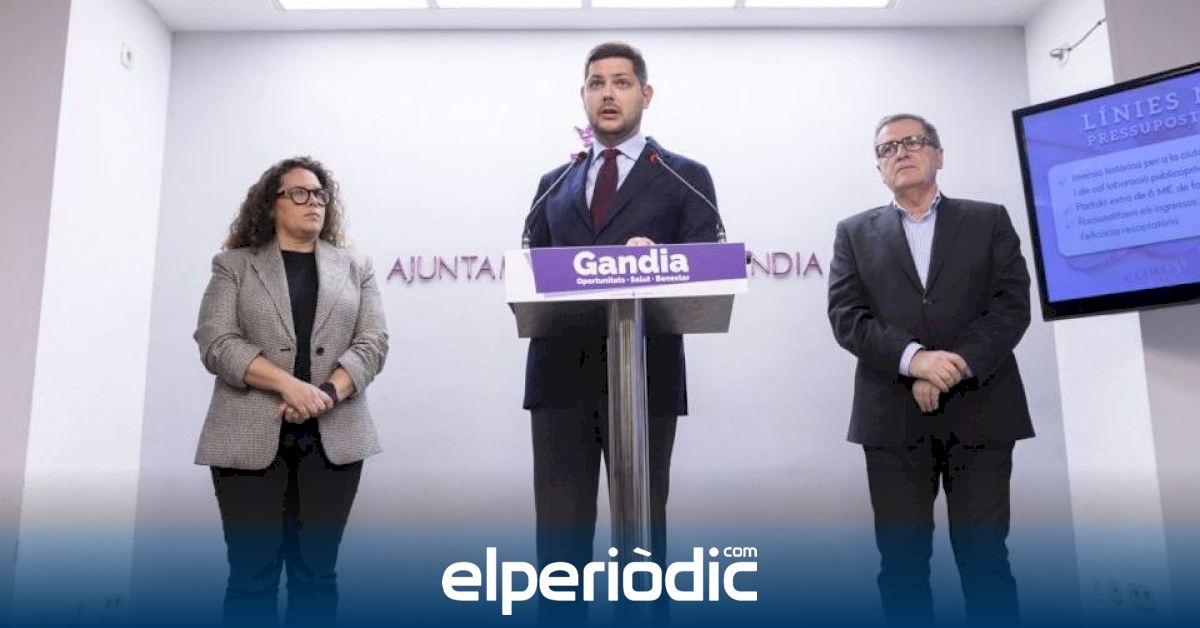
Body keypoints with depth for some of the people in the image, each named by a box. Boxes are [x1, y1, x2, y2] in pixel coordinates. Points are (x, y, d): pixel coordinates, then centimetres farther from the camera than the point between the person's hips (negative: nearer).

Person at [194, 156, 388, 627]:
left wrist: (327, 393, -14)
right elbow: (216, 344, -4)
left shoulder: (355, 269, 14)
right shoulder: (234, 265, 9)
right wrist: (290, 385, -17)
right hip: (251, 440, -1)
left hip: (333, 439, 2)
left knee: (316, 574, 5)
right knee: (253, 575, 1)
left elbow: (372, 343, 3)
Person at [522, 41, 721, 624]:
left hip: (644, 379, -2)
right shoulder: (554, 185, 19)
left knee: (642, 532, 8)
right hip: (560, 377, 3)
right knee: (559, 536, 6)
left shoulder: (685, 178, 8)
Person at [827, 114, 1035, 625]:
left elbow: (1013, 303, 0)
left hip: (980, 411, 0)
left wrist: (957, 367, -15)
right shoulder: (855, 233, 13)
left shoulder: (989, 220, 12)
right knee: (901, 560, 4)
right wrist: (914, 358, -17)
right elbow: (847, 316, -1)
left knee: (985, 557, 3)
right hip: (893, 417, 1)